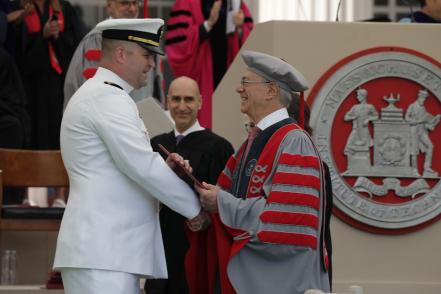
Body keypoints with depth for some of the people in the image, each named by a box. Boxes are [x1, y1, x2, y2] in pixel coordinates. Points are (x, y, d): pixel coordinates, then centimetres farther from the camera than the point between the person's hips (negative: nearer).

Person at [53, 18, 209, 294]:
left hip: (113, 249, 10)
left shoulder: (100, 94, 22)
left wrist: (165, 168, 6)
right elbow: (142, 167, -16)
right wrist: (195, 207, -5)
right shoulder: (107, 96, -11)